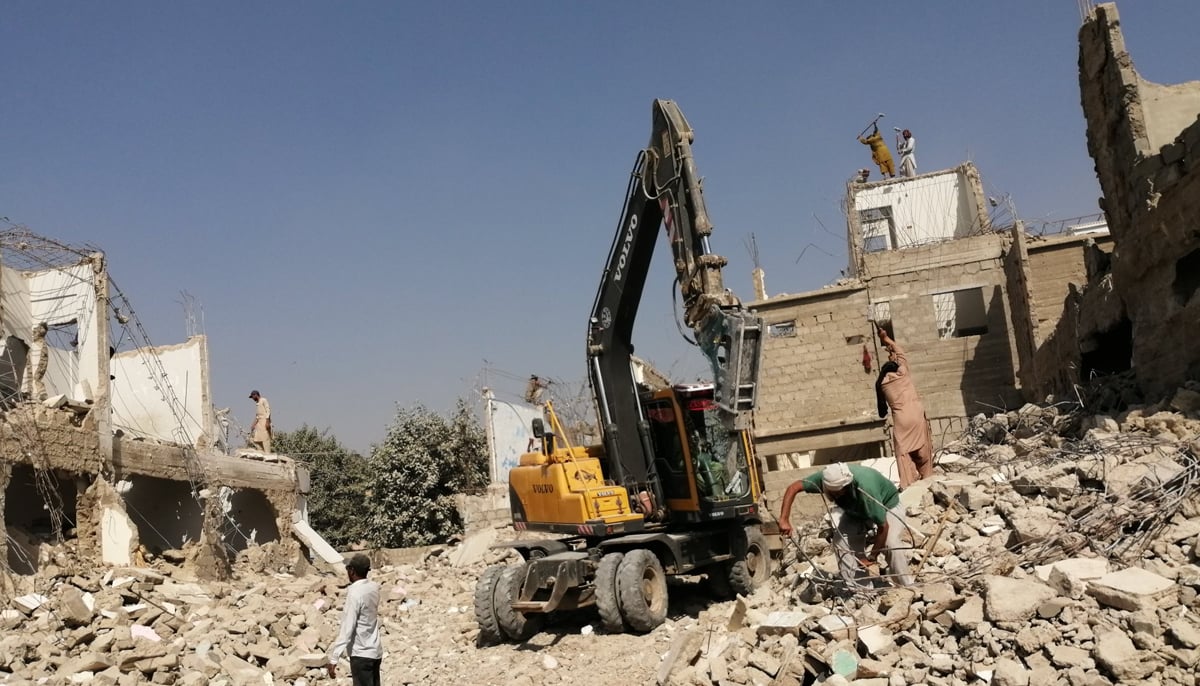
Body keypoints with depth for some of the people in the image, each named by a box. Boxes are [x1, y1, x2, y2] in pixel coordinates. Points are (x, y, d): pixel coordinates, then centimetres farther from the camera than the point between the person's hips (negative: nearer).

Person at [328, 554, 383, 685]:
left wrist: (333, 658, -22)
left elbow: (347, 629, -23)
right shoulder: (374, 587, 4)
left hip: (361, 653, -8)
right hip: (375, 650, 8)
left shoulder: (355, 594, -19)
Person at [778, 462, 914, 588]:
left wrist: (871, 557, -22)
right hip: (856, 510, 5)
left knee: (890, 542, -30)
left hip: (888, 505, -5)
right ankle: (859, 590, -7)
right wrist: (784, 519, -32)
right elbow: (793, 487, -21)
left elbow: (883, 527, -34)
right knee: (841, 540, -17)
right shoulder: (828, 479, -30)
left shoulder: (865, 491, -44)